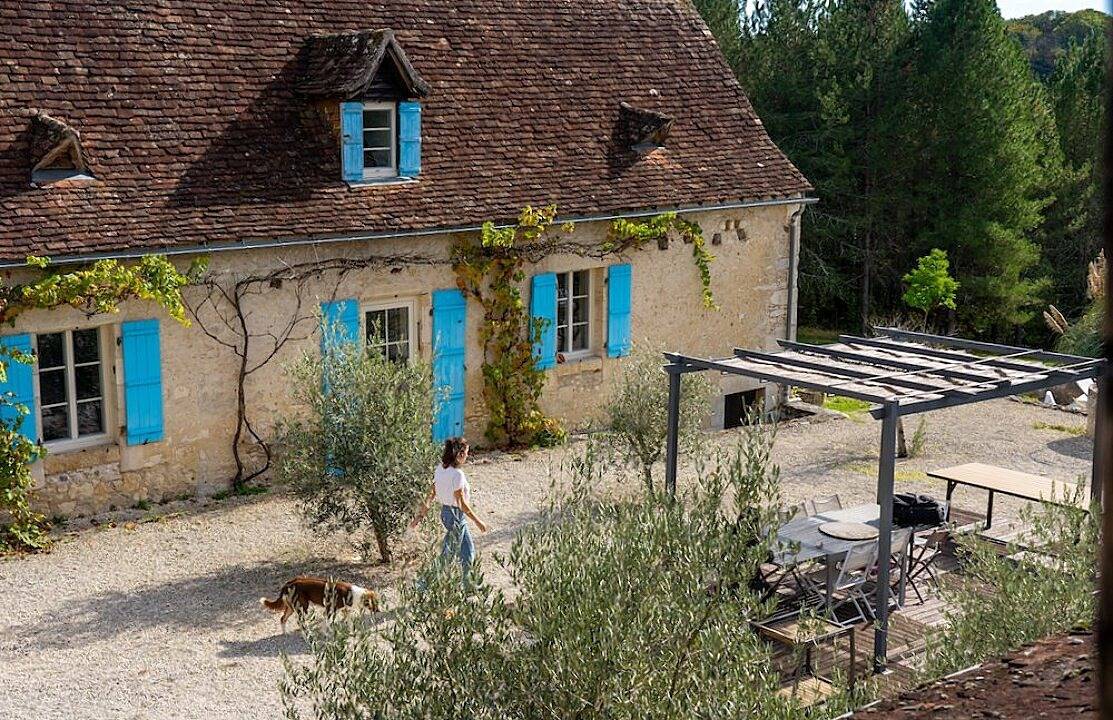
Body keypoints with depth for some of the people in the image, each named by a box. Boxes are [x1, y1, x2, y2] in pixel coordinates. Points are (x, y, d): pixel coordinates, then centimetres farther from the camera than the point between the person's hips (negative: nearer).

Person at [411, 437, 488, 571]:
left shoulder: (440, 469, -1)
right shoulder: (457, 474, -25)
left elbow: (430, 494, 3)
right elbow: (461, 503, -22)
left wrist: (421, 515, 8)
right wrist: (477, 521, -12)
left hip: (445, 512, 9)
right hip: (456, 515, -9)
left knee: (468, 551, 21)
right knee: (448, 555, 6)